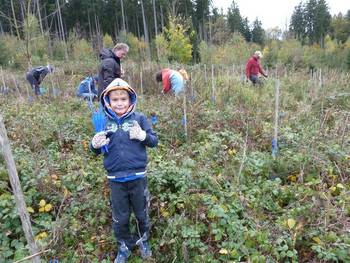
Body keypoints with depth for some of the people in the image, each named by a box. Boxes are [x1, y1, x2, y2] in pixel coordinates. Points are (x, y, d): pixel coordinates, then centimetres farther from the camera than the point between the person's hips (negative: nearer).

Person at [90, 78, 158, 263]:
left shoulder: (139, 118, -7)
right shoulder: (104, 122, -2)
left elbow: (154, 141, -4)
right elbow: (97, 150, 5)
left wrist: (143, 136, -25)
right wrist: (95, 145, -19)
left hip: (138, 177, -1)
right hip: (115, 180, 1)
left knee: (142, 214, 19)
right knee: (120, 218, 17)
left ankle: (143, 241, 46)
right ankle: (124, 247, 42)